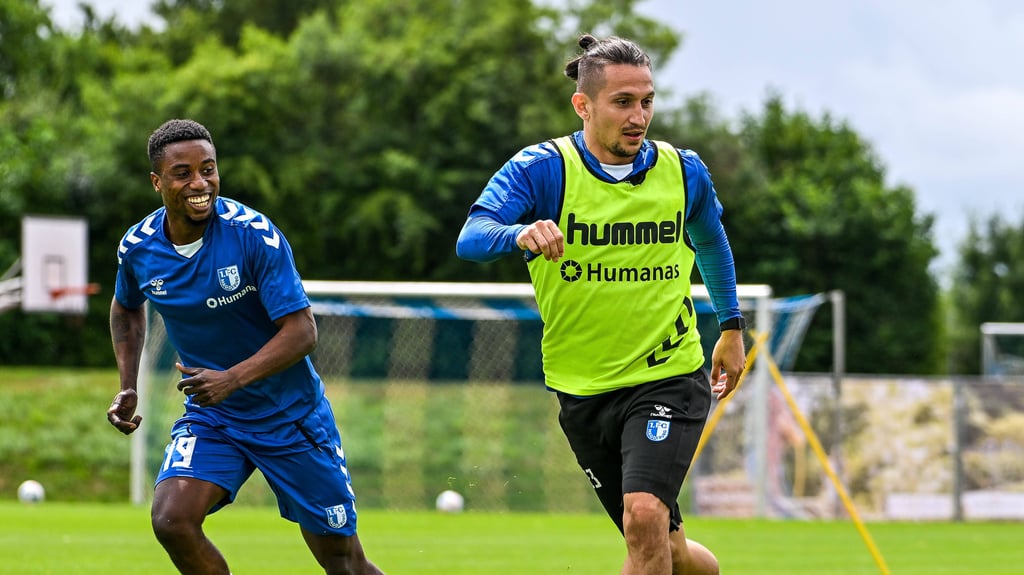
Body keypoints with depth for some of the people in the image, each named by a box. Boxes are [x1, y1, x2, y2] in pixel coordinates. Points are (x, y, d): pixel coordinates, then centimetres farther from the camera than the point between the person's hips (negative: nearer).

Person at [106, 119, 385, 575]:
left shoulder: (255, 235, -21)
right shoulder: (137, 249, -7)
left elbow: (302, 331, -22)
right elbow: (127, 308, 17)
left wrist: (231, 379, -34)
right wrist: (128, 388, 6)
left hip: (290, 414, -3)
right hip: (209, 418, 3)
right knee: (171, 520, -23)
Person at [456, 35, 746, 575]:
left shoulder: (683, 171, -2)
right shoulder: (540, 169, -11)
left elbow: (711, 242, 20)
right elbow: (471, 239, -26)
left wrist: (732, 328, 23)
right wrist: (521, 235, -46)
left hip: (669, 378, -1)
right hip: (583, 390, 1)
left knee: (644, 516, -25)